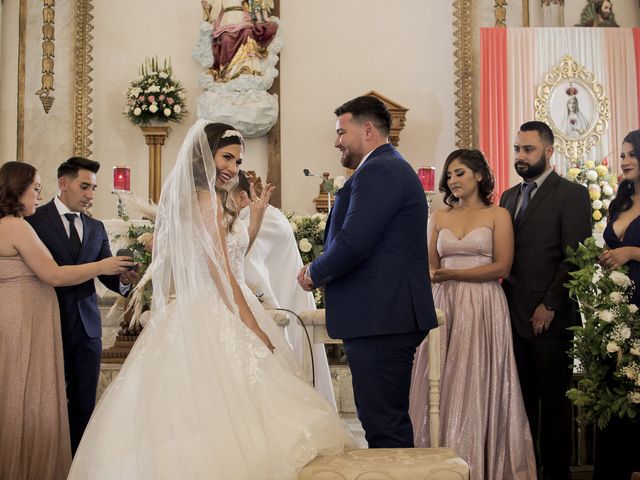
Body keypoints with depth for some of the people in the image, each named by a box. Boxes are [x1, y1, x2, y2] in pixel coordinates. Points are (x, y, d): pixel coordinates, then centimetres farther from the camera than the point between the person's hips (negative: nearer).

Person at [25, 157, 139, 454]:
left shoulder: (96, 228, 11)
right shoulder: (34, 220, -6)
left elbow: (107, 276, 6)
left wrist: (123, 279, -16)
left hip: (87, 328, 5)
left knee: (84, 405, 8)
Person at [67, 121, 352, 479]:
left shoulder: (187, 200, 18)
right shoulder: (209, 200, -8)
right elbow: (223, 274, -13)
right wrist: (253, 326, -11)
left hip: (186, 316, 9)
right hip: (213, 320, -9)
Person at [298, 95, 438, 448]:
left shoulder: (378, 171, -13)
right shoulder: (394, 168, 20)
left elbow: (352, 243, -23)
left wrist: (315, 273, -5)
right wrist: (325, 272, 7)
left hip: (379, 321, -11)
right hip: (390, 317, 11)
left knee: (384, 425, -5)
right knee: (389, 421, 17)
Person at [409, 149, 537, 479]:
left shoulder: (497, 215, 4)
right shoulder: (439, 217, 15)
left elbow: (501, 267, -6)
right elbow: (431, 266, 12)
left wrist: (452, 274, -12)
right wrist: (426, 275, -11)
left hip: (484, 307, -3)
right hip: (444, 306, 3)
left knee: (477, 385, -3)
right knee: (441, 386, -1)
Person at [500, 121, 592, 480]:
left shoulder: (572, 195, -4)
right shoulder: (509, 196, 16)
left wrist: (550, 306, -14)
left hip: (550, 317, -6)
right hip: (514, 315, 6)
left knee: (555, 400, 4)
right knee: (521, 398, 10)